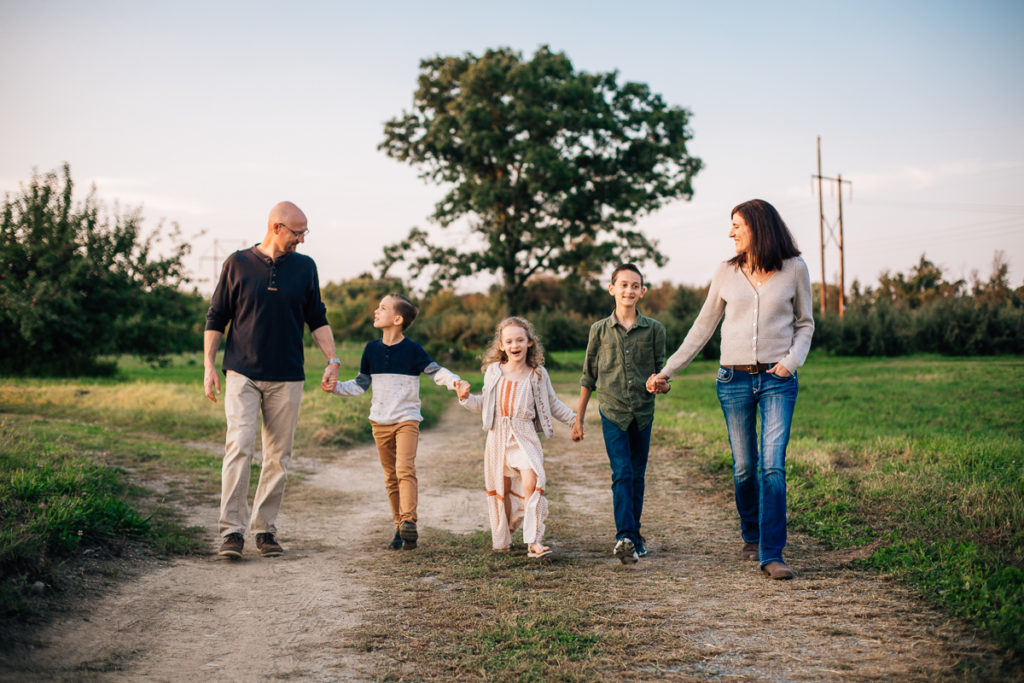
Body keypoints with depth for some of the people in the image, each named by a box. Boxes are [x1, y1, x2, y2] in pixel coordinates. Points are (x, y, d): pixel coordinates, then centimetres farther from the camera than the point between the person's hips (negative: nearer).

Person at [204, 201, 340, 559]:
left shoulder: (305, 267, 10)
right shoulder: (238, 263, 3)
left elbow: (317, 318, 14)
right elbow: (216, 317, 6)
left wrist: (332, 359, 2)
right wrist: (209, 365, -2)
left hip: (287, 379, 2)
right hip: (242, 375, -2)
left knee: (278, 457, 3)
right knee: (239, 448, -13)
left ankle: (265, 529, 13)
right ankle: (232, 531, -9)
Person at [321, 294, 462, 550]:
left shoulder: (412, 349, -6)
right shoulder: (371, 349, 5)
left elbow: (436, 372, -5)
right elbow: (360, 384, 11)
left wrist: (453, 381, -24)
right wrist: (336, 387, -2)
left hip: (407, 419, -4)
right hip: (380, 422, 4)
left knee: (405, 469, -21)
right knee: (390, 476, 7)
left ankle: (409, 521, -24)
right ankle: (400, 527, 13)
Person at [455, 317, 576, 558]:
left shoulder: (537, 374, 4)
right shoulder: (493, 371, 7)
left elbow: (553, 404, 15)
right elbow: (484, 403, 15)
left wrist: (574, 419, 10)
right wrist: (466, 397, -2)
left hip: (524, 436, -2)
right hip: (498, 436, 2)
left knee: (531, 481, -22)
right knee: (501, 489, 10)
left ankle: (533, 541, -21)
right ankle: (502, 538, 30)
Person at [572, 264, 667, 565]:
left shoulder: (654, 329, 2)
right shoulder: (599, 330, 2)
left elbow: (661, 368, 10)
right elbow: (589, 376, 8)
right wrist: (578, 419, 10)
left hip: (643, 412, 2)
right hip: (613, 412, -2)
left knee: (637, 475, 9)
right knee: (622, 473, -13)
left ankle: (633, 535, 22)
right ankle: (625, 537, -18)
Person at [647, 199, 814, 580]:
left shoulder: (794, 269, 2)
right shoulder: (726, 273, 7)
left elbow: (805, 323, 11)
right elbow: (702, 328, 12)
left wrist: (792, 361, -8)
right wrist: (666, 372, 11)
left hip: (777, 380, -2)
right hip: (734, 380, 2)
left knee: (773, 466, -11)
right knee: (744, 468, 6)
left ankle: (771, 555, -7)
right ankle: (751, 537, 29)